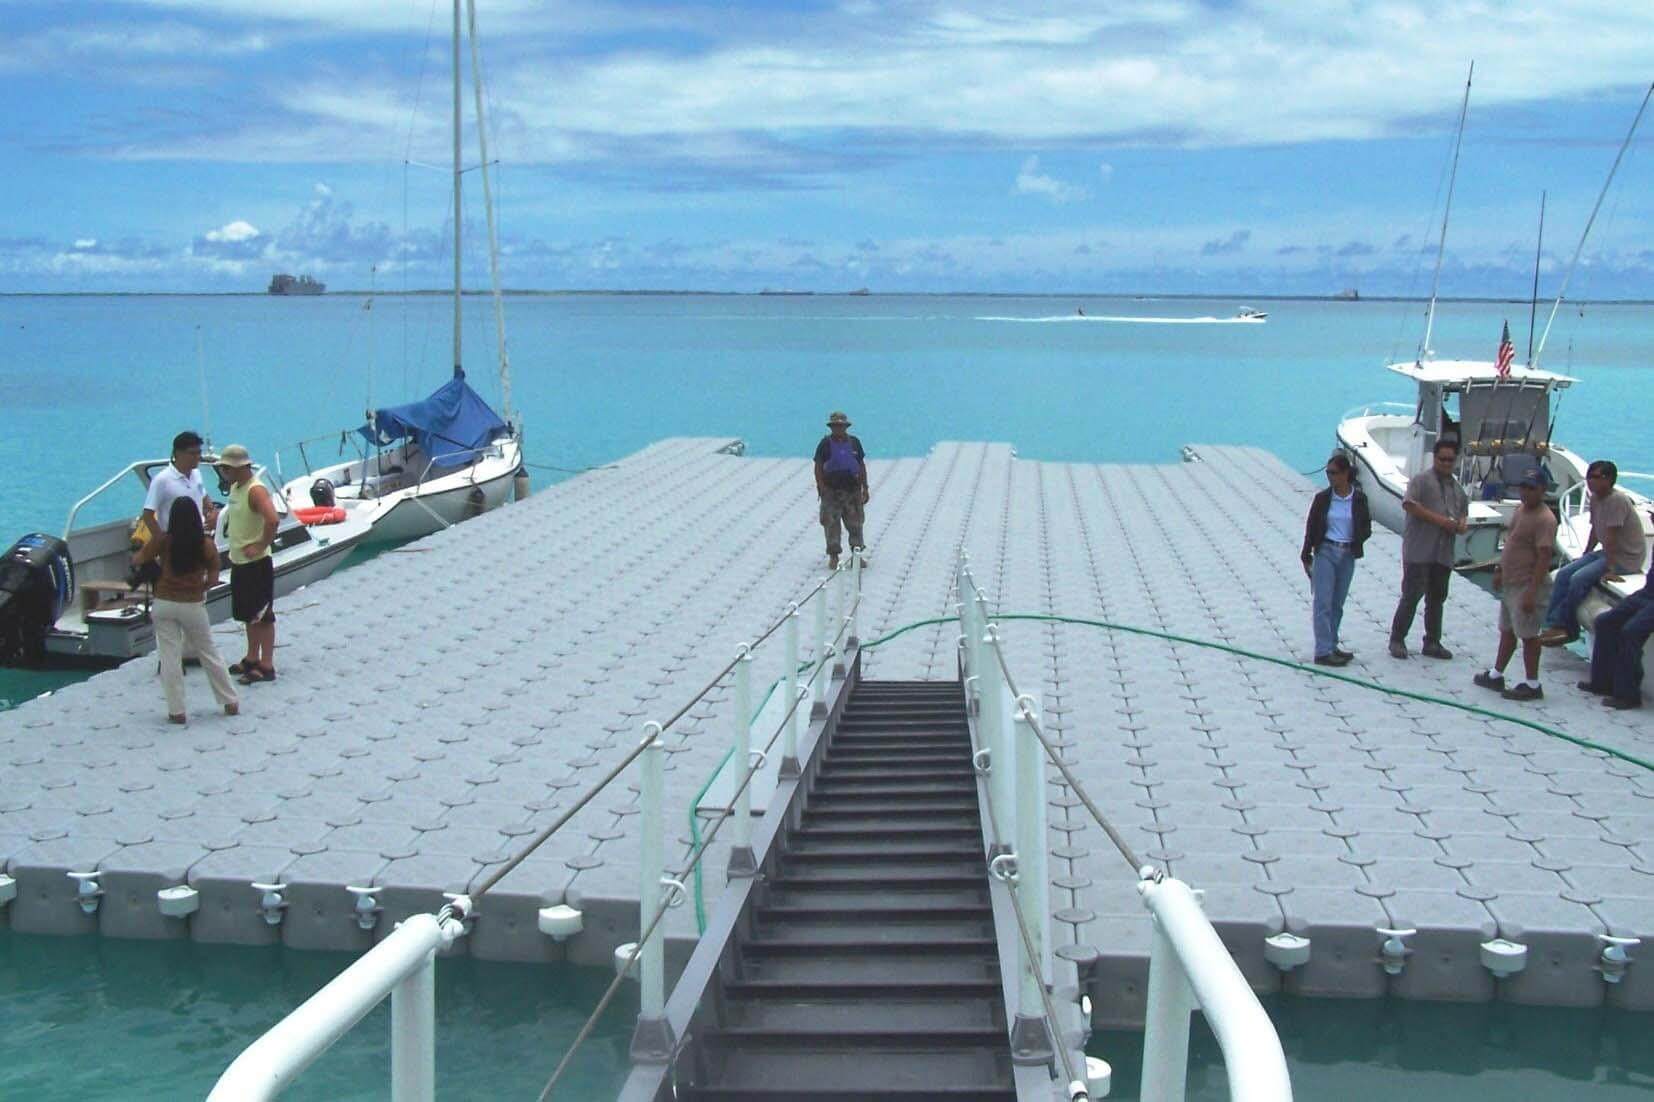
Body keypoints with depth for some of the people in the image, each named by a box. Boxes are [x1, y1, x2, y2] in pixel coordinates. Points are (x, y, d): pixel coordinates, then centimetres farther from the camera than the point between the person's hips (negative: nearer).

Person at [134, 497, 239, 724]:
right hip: (193, 606, 1)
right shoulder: (206, 544, -7)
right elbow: (213, 579, -4)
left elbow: (138, 560, -1)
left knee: (169, 658, 5)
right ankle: (230, 702, 20)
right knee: (209, 654, 13)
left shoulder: (163, 541, -9)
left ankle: (176, 711, 4)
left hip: (164, 605, -1)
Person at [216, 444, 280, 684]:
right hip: (239, 561, 10)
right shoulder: (235, 487, 10)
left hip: (256, 563, -10)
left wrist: (261, 546, -26)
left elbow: (273, 520, -35)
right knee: (248, 615, 18)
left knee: (262, 615, -4)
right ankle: (252, 659, 29)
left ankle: (266, 666, 1)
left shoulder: (256, 490, -20)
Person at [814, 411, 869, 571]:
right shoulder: (825, 443, 0)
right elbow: (818, 467, -1)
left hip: (852, 490, 2)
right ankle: (833, 556, 7)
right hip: (831, 490, -2)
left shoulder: (854, 442, 9)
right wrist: (820, 486, -13)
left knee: (855, 523, 4)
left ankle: (858, 553, 13)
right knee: (831, 524, 0)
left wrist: (865, 488, 8)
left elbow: (862, 466, 12)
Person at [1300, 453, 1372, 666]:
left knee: (1337, 604, 11)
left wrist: (1356, 542, -13)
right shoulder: (1322, 498, -3)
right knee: (1323, 603, -6)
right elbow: (1311, 527, 2)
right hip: (1325, 552, -2)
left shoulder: (1359, 498, 0)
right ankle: (1323, 651, -8)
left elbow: (1366, 528, 5)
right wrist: (1306, 556, 1)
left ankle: (1331, 646, 21)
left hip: (1347, 555, 2)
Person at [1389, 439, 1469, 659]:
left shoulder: (1457, 488, 18)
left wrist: (1462, 524, 2)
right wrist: (1439, 519, -18)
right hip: (1419, 550, -7)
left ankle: (1432, 643, 19)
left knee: (1437, 599, 11)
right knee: (1411, 595, -5)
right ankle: (1397, 640, 4)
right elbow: (1409, 504, -15)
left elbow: (1463, 512, 27)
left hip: (1444, 553, 7)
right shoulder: (1421, 480, -3)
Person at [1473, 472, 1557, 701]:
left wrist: (1531, 592, -26)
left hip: (1526, 585, -9)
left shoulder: (1544, 519, -20)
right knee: (1507, 630, 19)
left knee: (1528, 634, -1)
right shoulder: (1520, 511, 10)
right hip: (1510, 583, 9)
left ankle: (1531, 685, 7)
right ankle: (1496, 675, 30)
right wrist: (1499, 570, 22)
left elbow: (1544, 558, -24)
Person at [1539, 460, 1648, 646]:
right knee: (1563, 574, -2)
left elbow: (1611, 537, -26)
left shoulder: (1616, 500, -23)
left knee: (1579, 579, -23)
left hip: (1627, 558, -9)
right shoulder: (1594, 499, 5)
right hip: (1608, 552, 9)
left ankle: (1563, 627, -11)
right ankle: (1555, 624, -6)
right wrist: (1584, 557, 19)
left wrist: (1610, 569, -27)